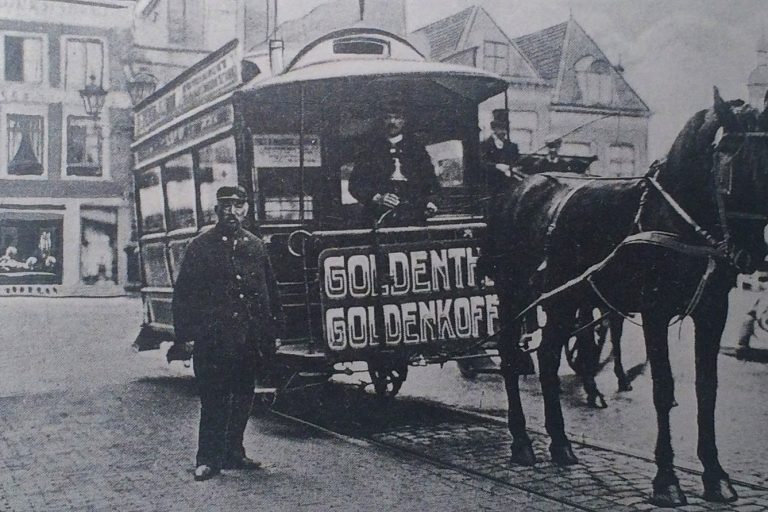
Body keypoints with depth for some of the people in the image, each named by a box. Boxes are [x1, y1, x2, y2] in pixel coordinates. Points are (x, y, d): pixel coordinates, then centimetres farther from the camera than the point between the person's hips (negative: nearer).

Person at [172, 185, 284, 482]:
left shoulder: (256, 246, 12)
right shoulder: (201, 246, 0)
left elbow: (270, 293, 14)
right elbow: (183, 294, -1)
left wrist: (272, 331, 9)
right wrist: (185, 333, -6)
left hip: (249, 341, 4)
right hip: (212, 340, -4)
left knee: (243, 399, 11)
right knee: (214, 400, -2)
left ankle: (233, 453, 24)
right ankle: (208, 460, 6)